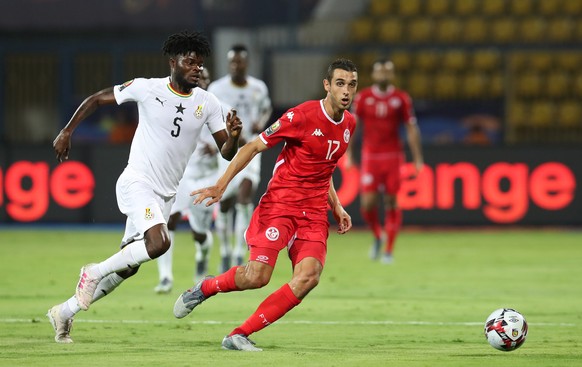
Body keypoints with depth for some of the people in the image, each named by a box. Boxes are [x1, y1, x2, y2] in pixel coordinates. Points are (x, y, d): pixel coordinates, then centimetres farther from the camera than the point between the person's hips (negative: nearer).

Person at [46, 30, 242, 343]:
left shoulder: (207, 104, 2)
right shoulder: (146, 89, -8)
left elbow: (227, 153, 2)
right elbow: (97, 99, 4)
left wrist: (233, 136, -20)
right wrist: (67, 132, 0)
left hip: (165, 194, 6)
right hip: (137, 183, -6)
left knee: (128, 267, 9)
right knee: (159, 242, -30)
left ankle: (65, 312, 25)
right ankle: (95, 272, -8)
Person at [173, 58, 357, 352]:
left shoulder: (349, 123, 10)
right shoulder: (302, 116, -12)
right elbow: (254, 146, -8)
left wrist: (336, 207, 20)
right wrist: (221, 185, -14)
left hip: (314, 212, 6)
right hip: (280, 203, -6)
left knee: (308, 277, -18)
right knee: (257, 276, -18)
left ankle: (239, 335, -11)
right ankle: (203, 289, 15)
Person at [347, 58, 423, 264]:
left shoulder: (401, 99, 2)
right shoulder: (363, 97, 2)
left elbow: (411, 129, 3)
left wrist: (417, 158, 0)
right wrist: (348, 153, -1)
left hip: (393, 156, 0)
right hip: (370, 157, 0)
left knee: (391, 202, -1)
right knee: (367, 203, -7)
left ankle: (389, 250, 8)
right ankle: (377, 236, 21)